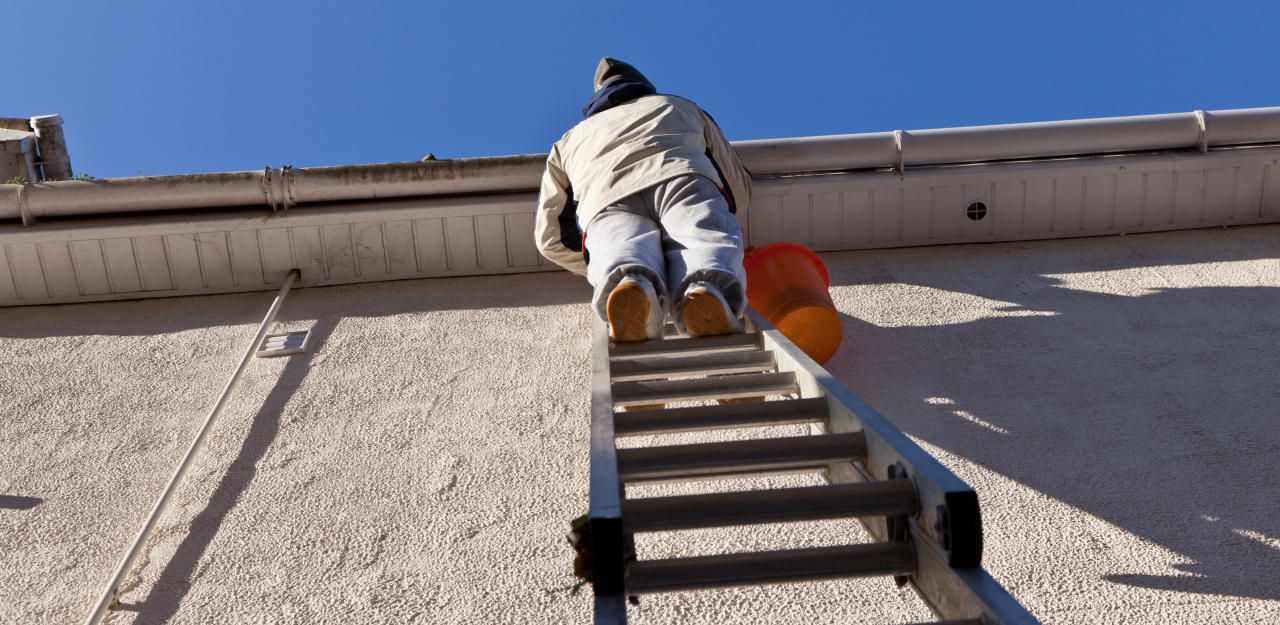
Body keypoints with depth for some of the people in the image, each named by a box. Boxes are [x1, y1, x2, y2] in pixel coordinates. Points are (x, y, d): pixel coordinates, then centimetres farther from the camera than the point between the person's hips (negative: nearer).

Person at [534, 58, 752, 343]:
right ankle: (707, 290, -57)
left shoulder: (569, 140, 43)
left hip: (609, 202, 1)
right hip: (684, 181, 0)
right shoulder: (683, 108, 44)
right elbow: (740, 190, 43)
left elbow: (550, 237, 35)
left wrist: (598, 267, 47)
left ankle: (624, 281, -61)